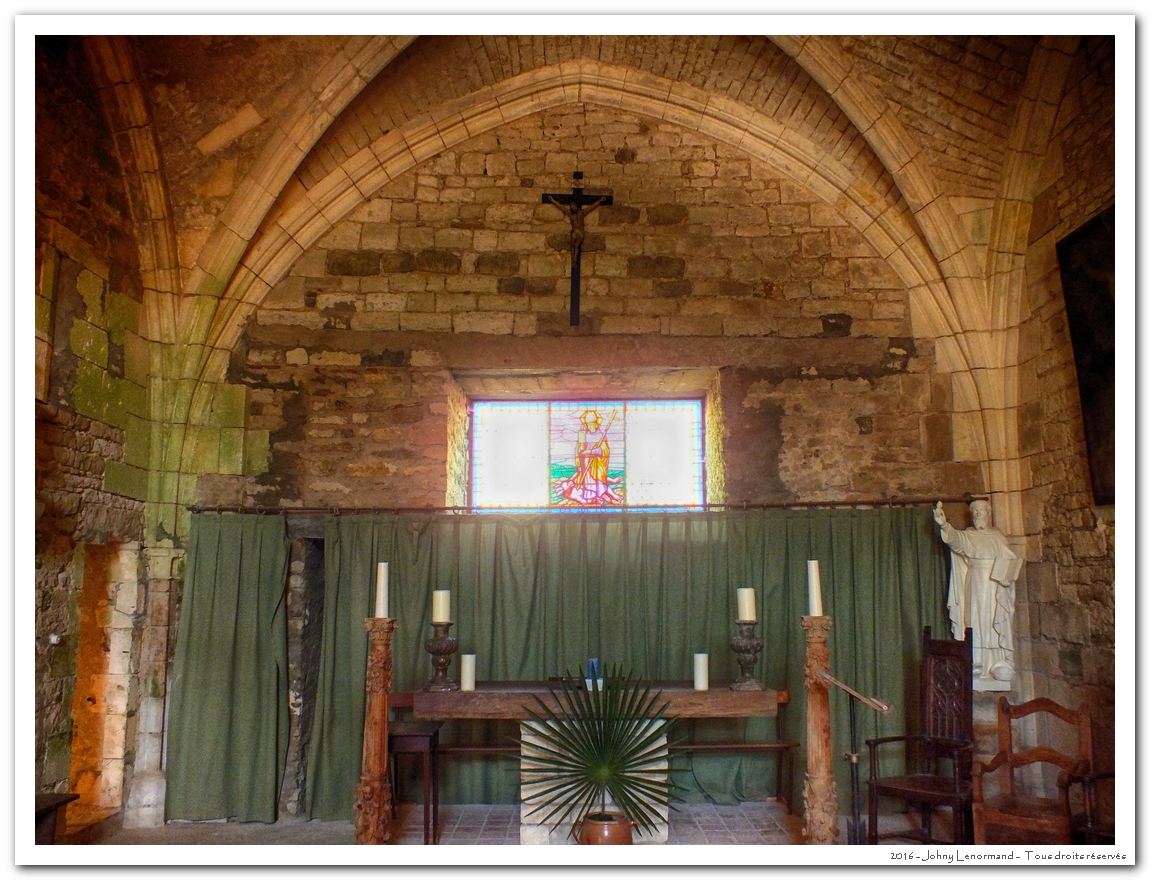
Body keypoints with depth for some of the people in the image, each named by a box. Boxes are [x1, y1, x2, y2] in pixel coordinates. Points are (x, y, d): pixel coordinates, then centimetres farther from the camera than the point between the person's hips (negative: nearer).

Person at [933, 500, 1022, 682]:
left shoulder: (999, 537, 15)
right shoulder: (967, 536, 4)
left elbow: (1012, 560, 16)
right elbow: (955, 538, -19)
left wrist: (1005, 573, -6)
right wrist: (944, 525, -40)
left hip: (997, 590, 2)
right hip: (976, 587, -2)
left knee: (998, 625, -1)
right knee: (976, 624, -7)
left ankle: (1001, 664, 1)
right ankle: (977, 666, -7)